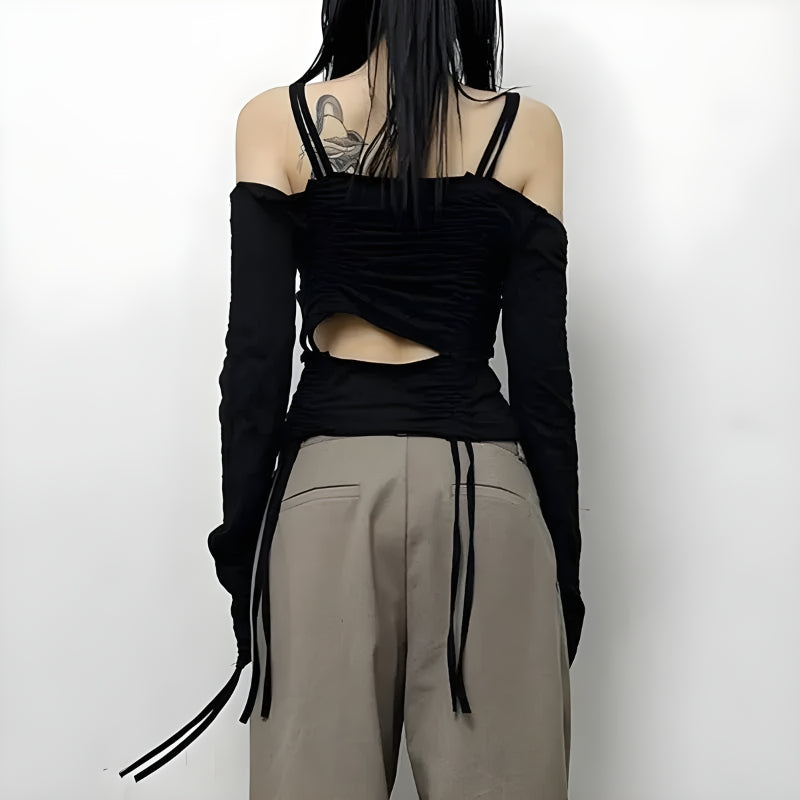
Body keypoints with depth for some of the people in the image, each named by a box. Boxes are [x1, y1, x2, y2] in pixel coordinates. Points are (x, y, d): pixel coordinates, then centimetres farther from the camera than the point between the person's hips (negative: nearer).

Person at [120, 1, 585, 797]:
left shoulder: (275, 121, 2)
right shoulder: (527, 129, 2)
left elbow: (255, 355, -3)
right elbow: (541, 368, -1)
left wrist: (240, 535, 3)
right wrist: (565, 559, 6)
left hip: (329, 480, 0)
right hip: (482, 486, 0)